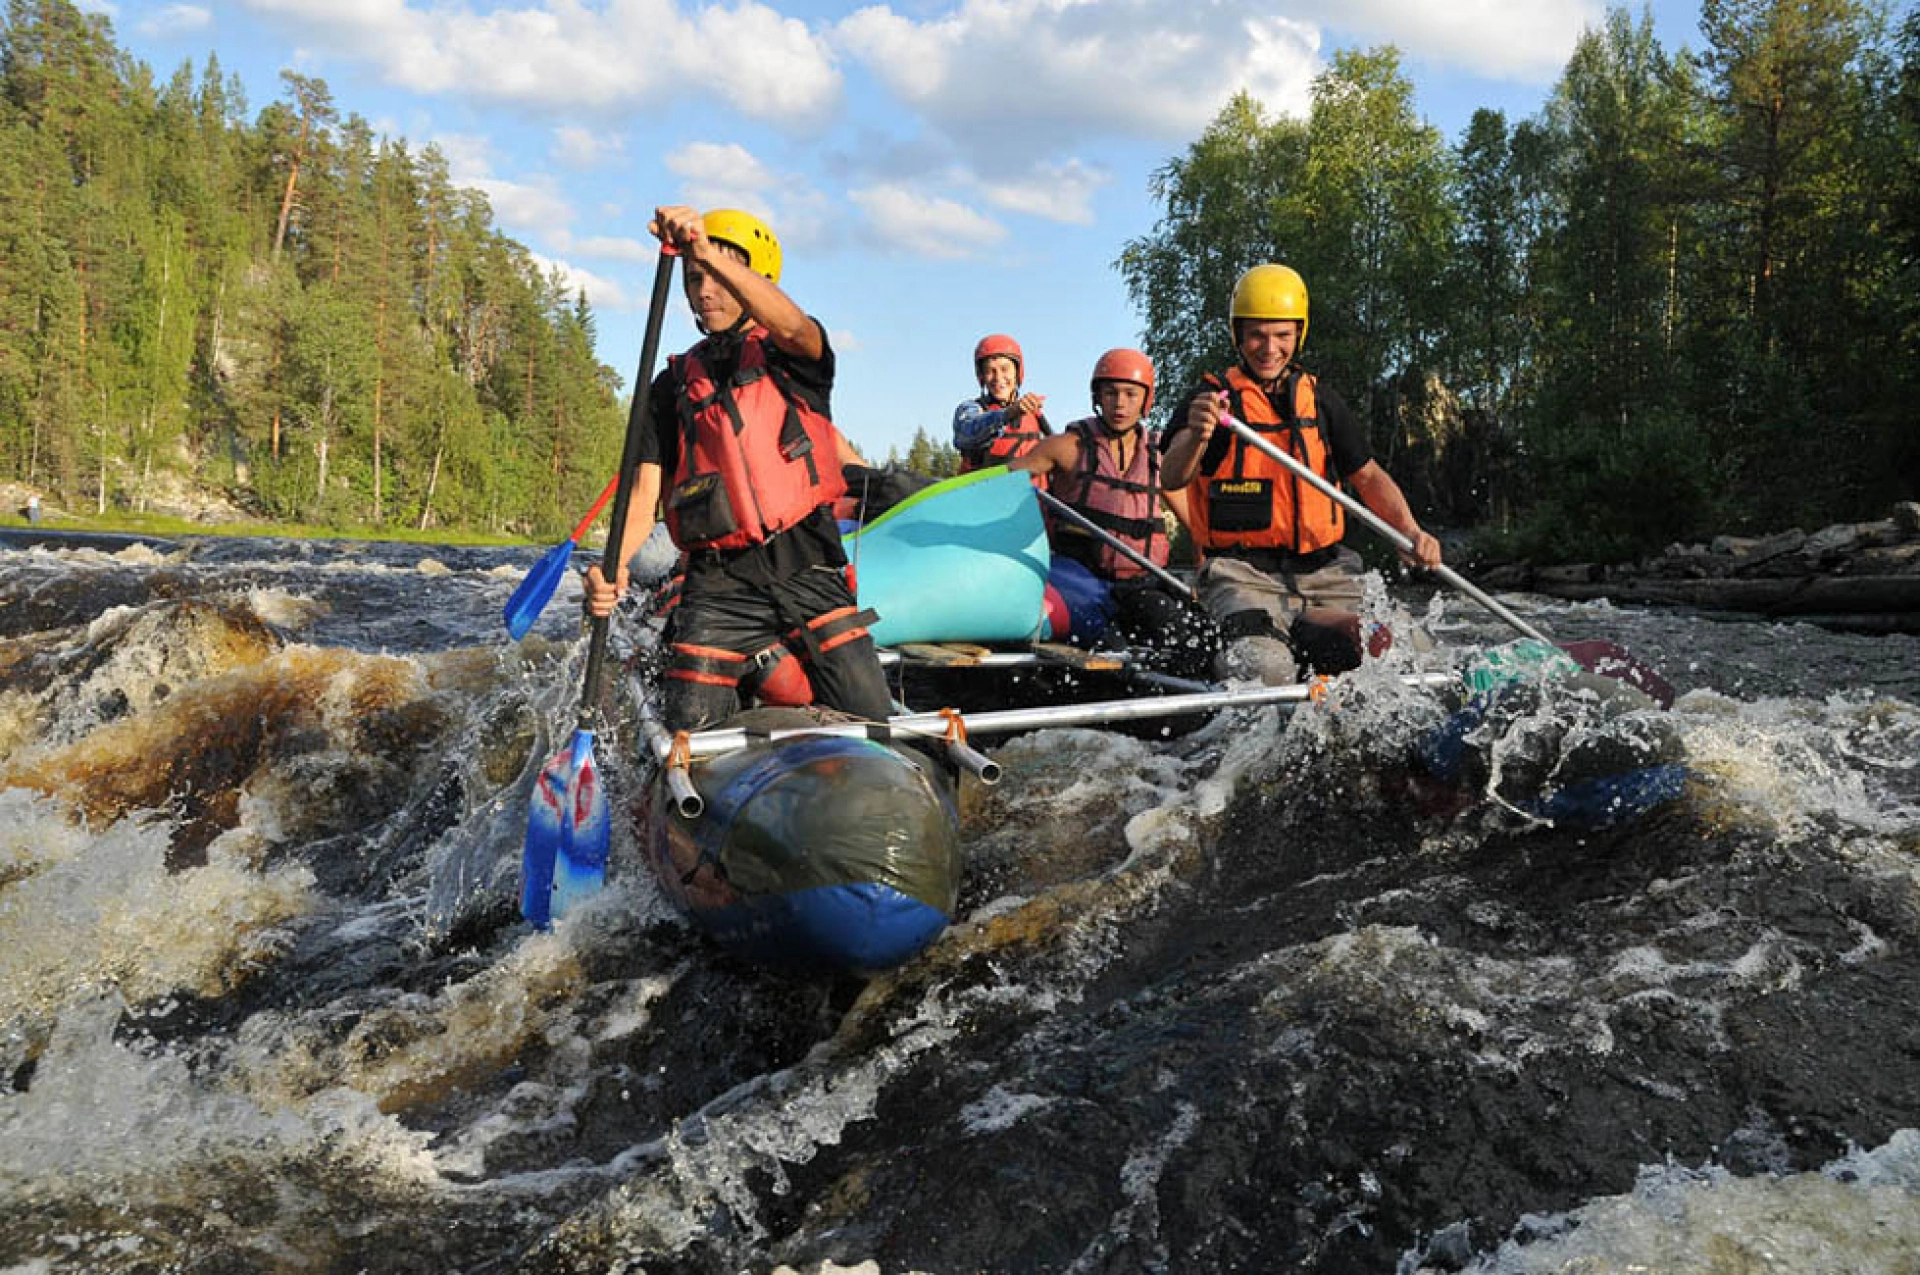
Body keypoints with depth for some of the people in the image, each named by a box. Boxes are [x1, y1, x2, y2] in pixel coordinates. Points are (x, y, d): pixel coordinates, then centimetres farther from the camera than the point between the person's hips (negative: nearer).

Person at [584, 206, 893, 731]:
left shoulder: (792, 358, 13)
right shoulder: (673, 386, 16)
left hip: (808, 575, -1)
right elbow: (645, 491, 5)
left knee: (873, 730, -9)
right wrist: (614, 565, -15)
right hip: (719, 588, 1)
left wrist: (709, 252, -26)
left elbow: (794, 327, -13)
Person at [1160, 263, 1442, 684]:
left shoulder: (1320, 401, 15)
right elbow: (1170, 479, -15)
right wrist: (1196, 438, -38)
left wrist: (1411, 532, -6)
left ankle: (1300, 628, 6)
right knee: (1263, 668, -32)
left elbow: (1369, 476, 12)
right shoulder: (1211, 398, 0)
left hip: (1322, 571, 5)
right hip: (1244, 573, -5)